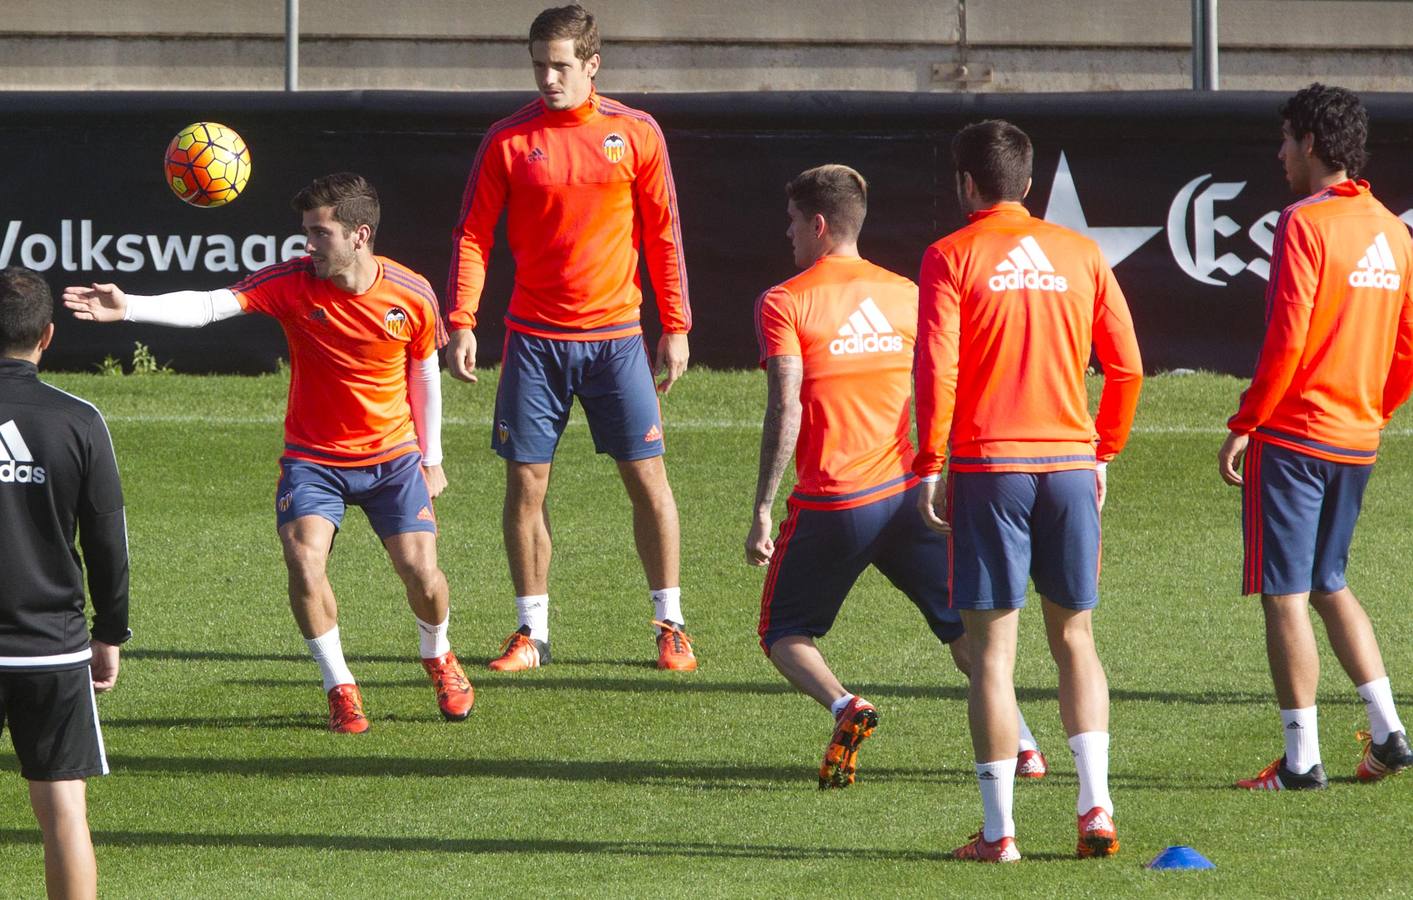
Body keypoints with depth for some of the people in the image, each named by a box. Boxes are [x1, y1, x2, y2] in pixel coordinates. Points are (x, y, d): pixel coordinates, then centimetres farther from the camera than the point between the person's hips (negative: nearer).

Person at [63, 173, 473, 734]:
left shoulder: (412, 297, -11)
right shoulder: (291, 283, -15)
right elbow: (209, 305, -26)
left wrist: (431, 458, 14)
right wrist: (128, 309, -41)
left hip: (393, 457, 0)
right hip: (313, 458, 0)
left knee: (420, 571, -8)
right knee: (304, 563, -21)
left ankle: (437, 656, 28)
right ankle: (340, 689, 1)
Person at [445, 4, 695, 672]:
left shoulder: (636, 134, 1)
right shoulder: (508, 141, 0)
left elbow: (663, 235, 5)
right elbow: (473, 235, 1)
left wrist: (676, 328, 2)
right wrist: (460, 322, -8)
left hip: (615, 335, 0)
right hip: (534, 337, 0)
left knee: (647, 478, 0)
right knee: (525, 483, 0)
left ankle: (671, 625, 10)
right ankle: (531, 631, 10)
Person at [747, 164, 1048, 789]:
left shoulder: (784, 303, -5)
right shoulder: (906, 294, 9)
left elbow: (785, 411, -13)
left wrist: (761, 513, -10)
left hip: (830, 503, -4)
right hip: (906, 492, 4)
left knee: (784, 634, 12)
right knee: (964, 629, 17)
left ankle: (843, 708, -16)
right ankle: (1021, 743, 2)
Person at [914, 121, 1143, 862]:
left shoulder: (951, 257, -3)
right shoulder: (1079, 253, 7)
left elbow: (936, 370, -11)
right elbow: (1126, 366, 7)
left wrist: (929, 466, -4)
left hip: (988, 467, -3)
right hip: (1071, 462, 3)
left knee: (993, 646, 1)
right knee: (1074, 638, 13)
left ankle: (998, 829, 0)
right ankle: (1094, 806, 1)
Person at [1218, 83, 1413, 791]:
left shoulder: (1306, 224, -13)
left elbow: (1286, 339, -19)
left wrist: (1243, 426, -12)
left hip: (1291, 437, -8)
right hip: (1356, 441, 8)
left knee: (1285, 596, -2)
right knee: (1330, 585, 20)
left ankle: (1302, 758, -3)